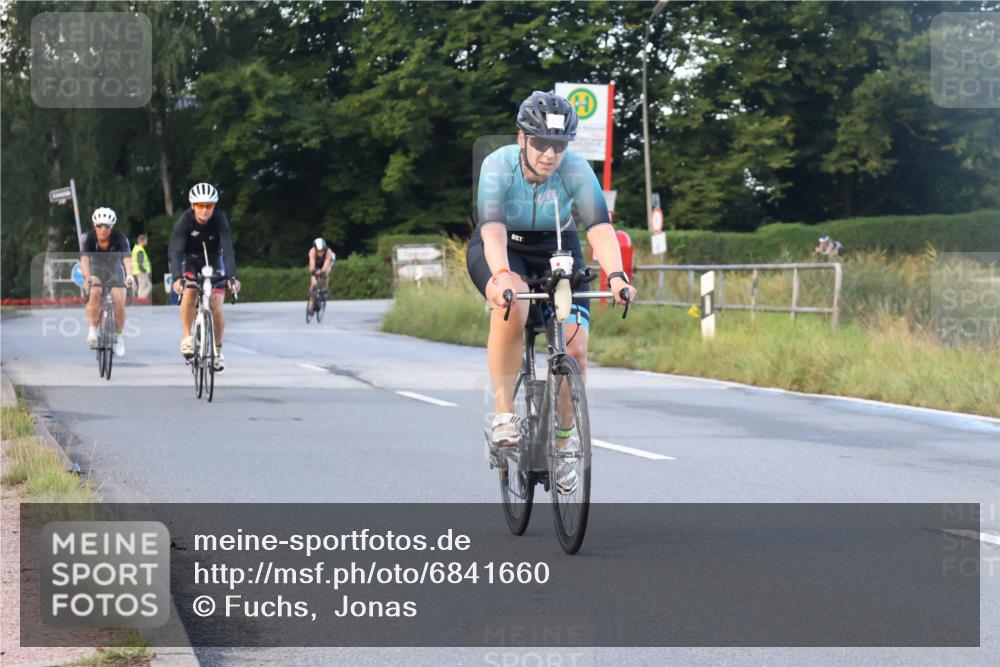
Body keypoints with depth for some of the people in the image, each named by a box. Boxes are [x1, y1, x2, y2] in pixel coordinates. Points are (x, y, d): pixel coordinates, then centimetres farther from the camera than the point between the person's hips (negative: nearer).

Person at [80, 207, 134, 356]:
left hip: (115, 271, 0)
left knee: (119, 302, -18)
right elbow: (84, 259, -37)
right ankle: (92, 331, -21)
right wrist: (87, 277, -56)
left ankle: (118, 336, 5)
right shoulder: (88, 238, -25)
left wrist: (129, 276, -59)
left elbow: (127, 258, -40)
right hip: (95, 270, 0)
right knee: (95, 293, -31)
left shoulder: (120, 239, -26)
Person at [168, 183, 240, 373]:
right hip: (190, 259, 0)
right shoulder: (185, 220, -27)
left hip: (213, 261, 0)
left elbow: (228, 249, -35)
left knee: (216, 309, -11)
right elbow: (175, 250, -35)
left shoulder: (220, 220, -26)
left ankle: (217, 349, 12)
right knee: (189, 292, -31)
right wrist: (178, 277, -51)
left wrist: (232, 277, -50)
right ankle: (187, 337, -18)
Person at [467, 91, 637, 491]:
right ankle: (504, 413, -25)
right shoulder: (498, 166, -28)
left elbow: (599, 227, -35)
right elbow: (493, 229, -40)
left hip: (556, 251, 2)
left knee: (574, 348, -15)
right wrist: (502, 277, -58)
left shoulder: (576, 170, -24)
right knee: (512, 305, -37)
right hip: (502, 249, -2)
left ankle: (561, 445, 8)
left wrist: (616, 275, -53)